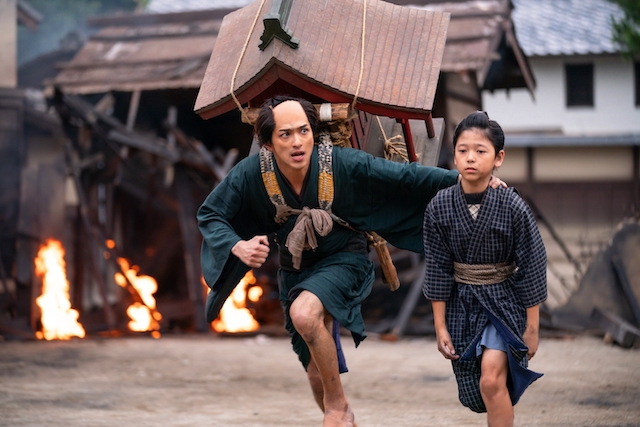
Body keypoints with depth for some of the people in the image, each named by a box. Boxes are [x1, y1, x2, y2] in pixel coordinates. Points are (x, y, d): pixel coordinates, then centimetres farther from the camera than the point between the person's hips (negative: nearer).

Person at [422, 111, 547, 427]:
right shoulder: (439, 208, -8)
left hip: (504, 302, -3)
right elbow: (438, 270, -1)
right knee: (475, 395, 8)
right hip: (461, 303, 3)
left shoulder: (512, 207, -15)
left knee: (491, 380, -21)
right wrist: (440, 327, 0)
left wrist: (531, 329, -4)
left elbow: (532, 267, -7)